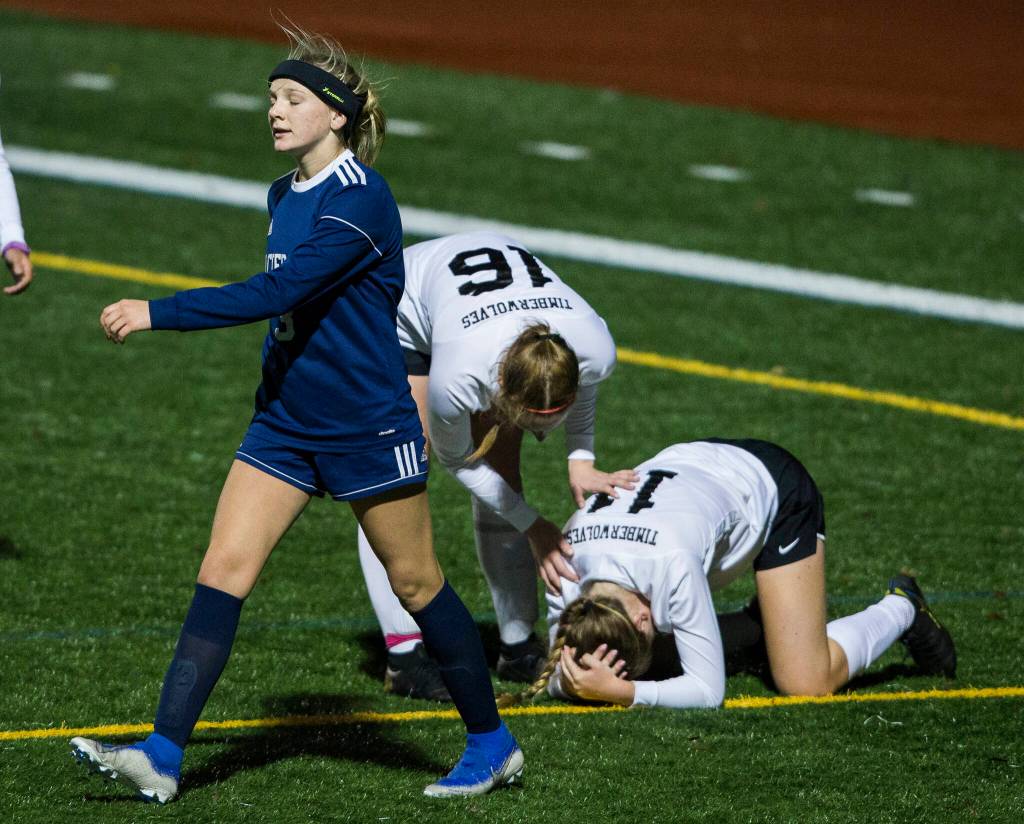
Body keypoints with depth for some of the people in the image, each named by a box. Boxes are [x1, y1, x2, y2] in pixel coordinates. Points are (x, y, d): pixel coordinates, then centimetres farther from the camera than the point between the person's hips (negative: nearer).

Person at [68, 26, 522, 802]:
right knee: (224, 567, -5)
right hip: (285, 422, 8)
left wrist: (155, 315, -28)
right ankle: (162, 754, -9)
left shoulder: (361, 201, -19)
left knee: (416, 583, 5)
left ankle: (492, 743, 23)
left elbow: (275, 292, -28)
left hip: (368, 430, -7)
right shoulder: (285, 196, 8)